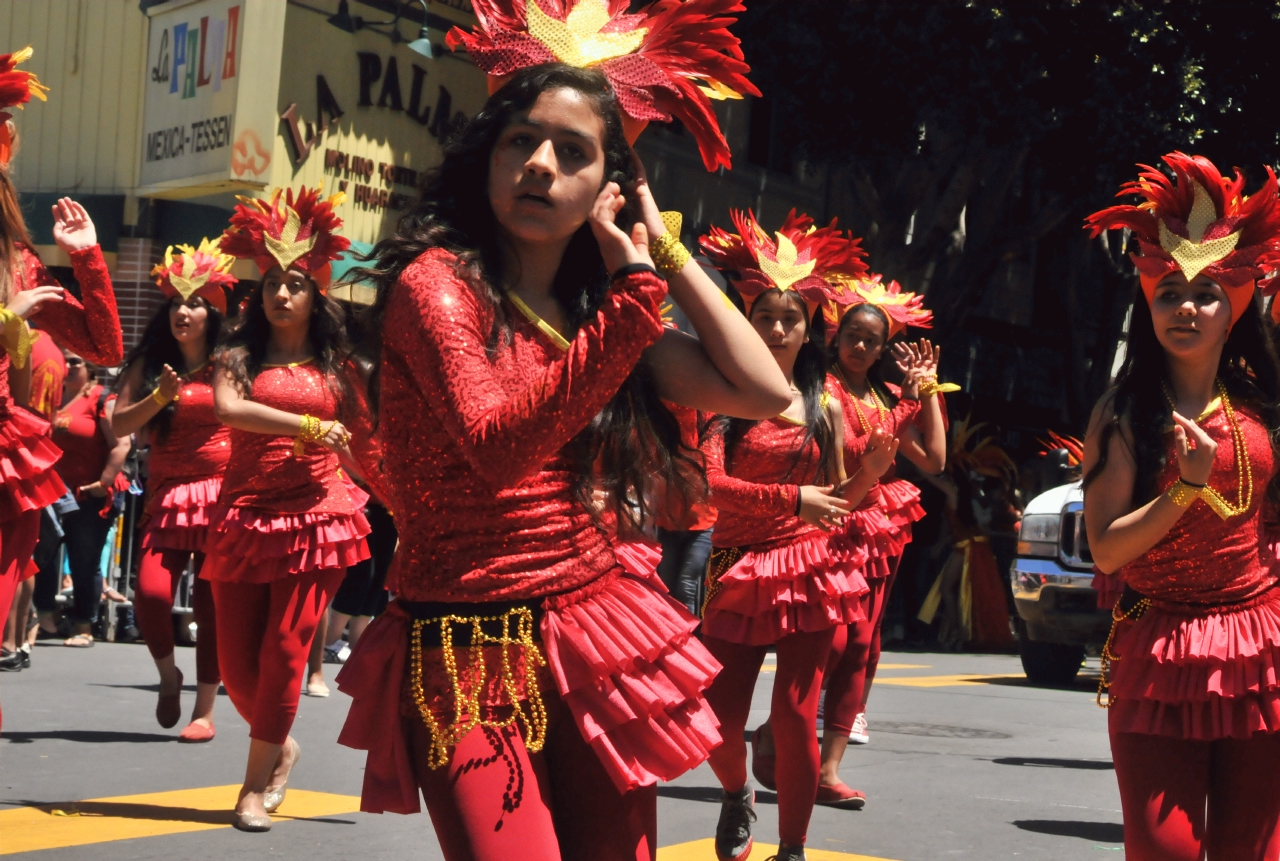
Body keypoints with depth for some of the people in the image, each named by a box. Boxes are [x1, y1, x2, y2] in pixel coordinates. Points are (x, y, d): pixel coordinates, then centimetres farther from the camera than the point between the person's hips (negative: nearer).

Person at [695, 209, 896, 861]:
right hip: (740, 569, -1)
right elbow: (712, 484, -14)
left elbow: (835, 500, 12)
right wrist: (793, 497, -25)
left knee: (794, 715, -6)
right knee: (719, 718, -1)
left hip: (811, 571, 1)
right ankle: (737, 796, 34)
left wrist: (870, 472, -7)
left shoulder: (826, 407, 7)